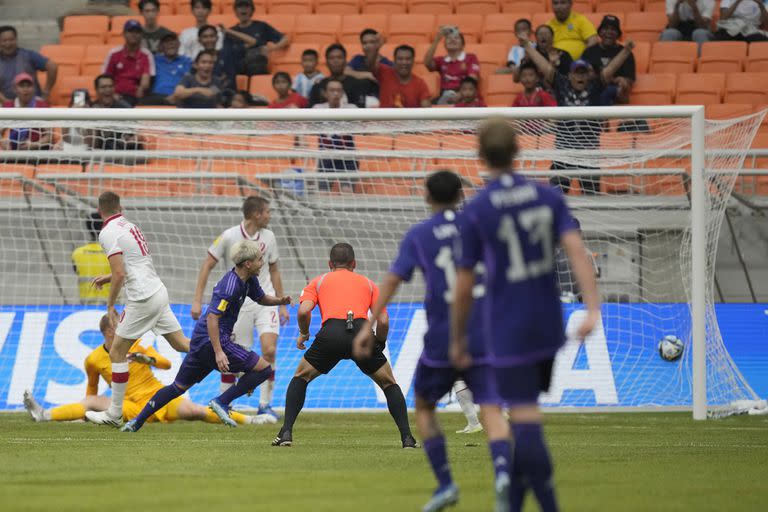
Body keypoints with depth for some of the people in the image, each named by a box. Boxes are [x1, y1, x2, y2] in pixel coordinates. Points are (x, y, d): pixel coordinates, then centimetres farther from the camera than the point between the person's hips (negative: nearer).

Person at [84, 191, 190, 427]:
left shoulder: (108, 233, -11)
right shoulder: (130, 226, 15)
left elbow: (120, 274, -18)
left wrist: (110, 305, -7)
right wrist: (109, 277, 29)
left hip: (142, 299, -8)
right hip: (159, 291, 8)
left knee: (117, 353, -1)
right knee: (181, 343, 15)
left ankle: (114, 414, 1)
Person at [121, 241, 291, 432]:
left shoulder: (248, 280, 11)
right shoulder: (230, 286, -19)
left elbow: (261, 298, 30)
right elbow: (212, 317, -24)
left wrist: (280, 301, 8)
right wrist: (218, 352, -29)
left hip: (200, 340, 10)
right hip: (212, 341, -10)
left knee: (179, 386, 17)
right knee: (264, 368, -8)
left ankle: (137, 421, 17)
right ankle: (222, 402, -8)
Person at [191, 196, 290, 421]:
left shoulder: (268, 237, 3)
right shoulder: (229, 237, -9)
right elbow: (207, 266, -3)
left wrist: (282, 305, 15)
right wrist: (197, 300, -8)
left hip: (265, 301, 3)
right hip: (238, 305, -3)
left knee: (269, 350, -13)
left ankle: (265, 404, -2)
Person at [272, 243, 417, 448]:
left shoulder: (318, 282, 26)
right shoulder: (368, 283, 29)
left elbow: (304, 311, 7)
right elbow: (383, 321, 16)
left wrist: (303, 334, 25)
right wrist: (379, 345, 34)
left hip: (331, 333, 0)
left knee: (300, 378, 23)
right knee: (388, 383, 21)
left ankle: (286, 433, 11)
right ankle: (407, 437, 10)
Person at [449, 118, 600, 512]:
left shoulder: (475, 212, -7)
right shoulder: (548, 197, 2)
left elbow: (463, 287, -4)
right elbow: (576, 250, -10)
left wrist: (457, 341, 8)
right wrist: (592, 309, -15)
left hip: (507, 331, -4)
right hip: (548, 327, 4)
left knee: (525, 420, -5)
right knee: (526, 416, 18)